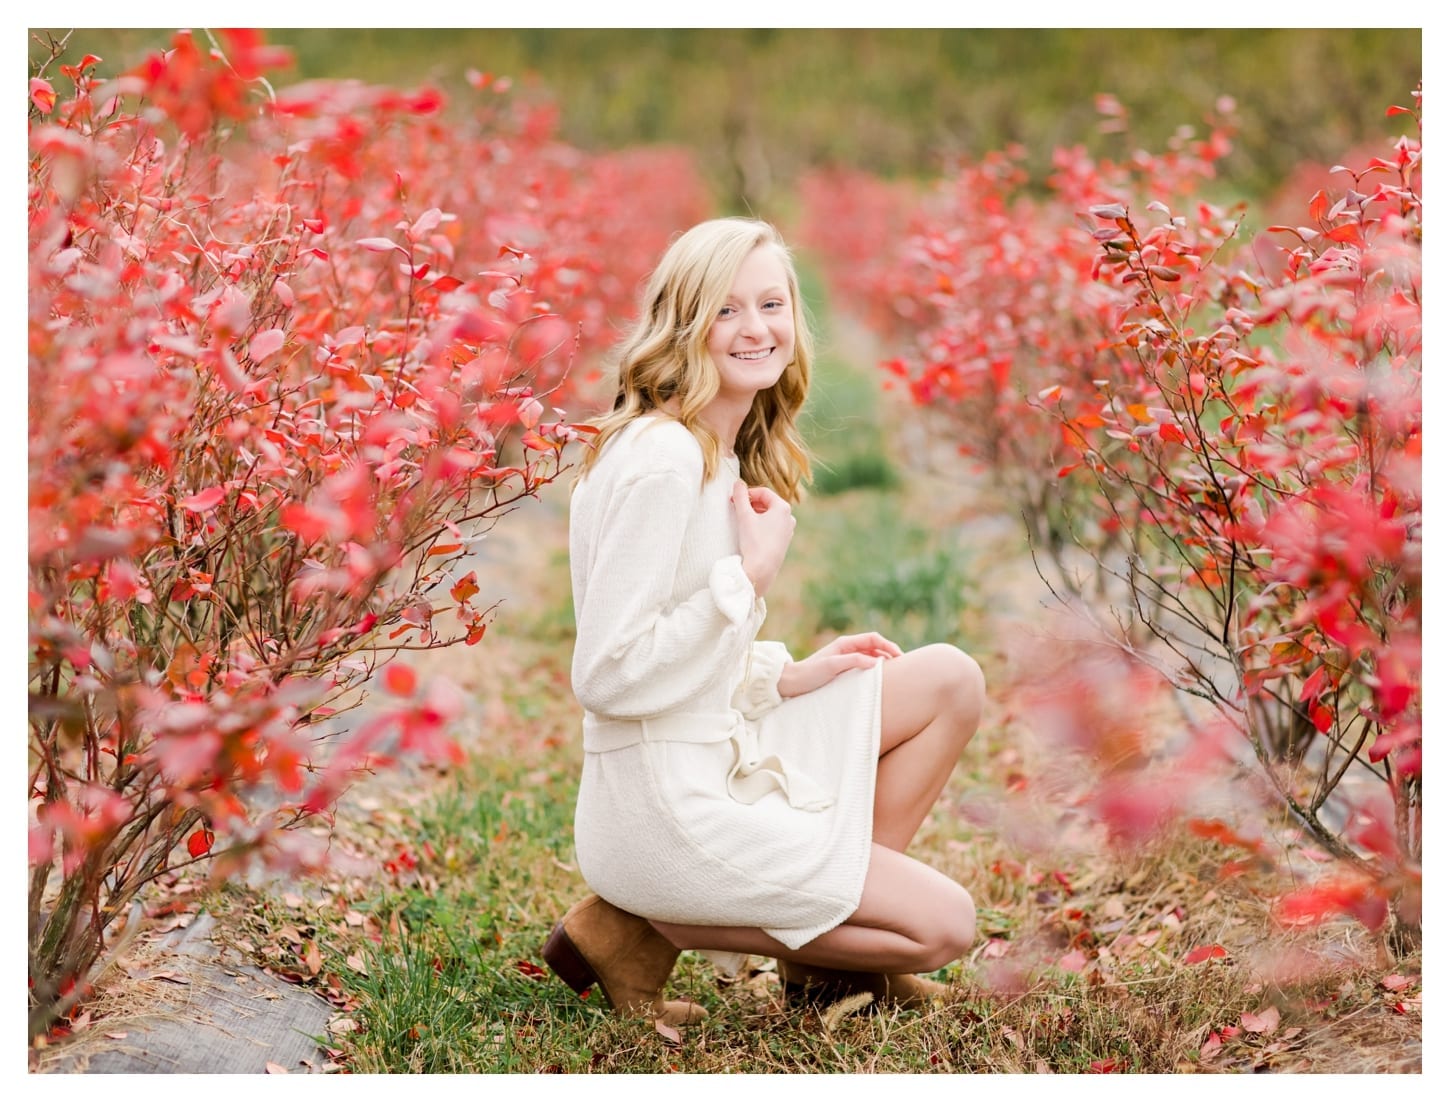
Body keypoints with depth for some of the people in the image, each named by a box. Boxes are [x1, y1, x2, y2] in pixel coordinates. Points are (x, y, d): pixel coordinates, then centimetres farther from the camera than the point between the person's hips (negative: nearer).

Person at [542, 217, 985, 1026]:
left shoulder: (726, 458, 11)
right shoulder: (661, 459, -21)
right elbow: (607, 676, -23)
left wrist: (788, 676, 5)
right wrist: (751, 576, -20)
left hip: (722, 762, 9)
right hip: (668, 812, -9)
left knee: (951, 680, 12)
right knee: (944, 924, -4)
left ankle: (829, 944, 14)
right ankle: (644, 929, 1)